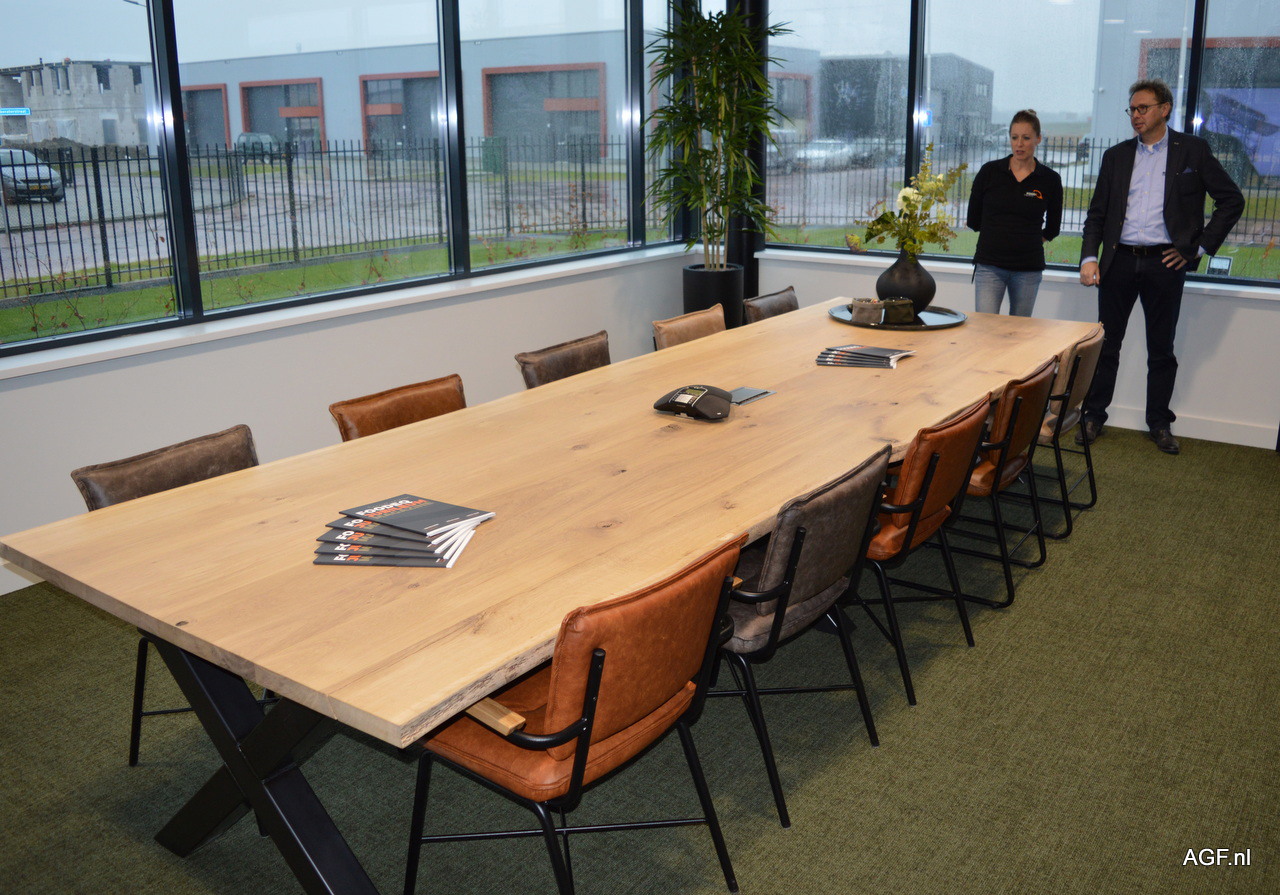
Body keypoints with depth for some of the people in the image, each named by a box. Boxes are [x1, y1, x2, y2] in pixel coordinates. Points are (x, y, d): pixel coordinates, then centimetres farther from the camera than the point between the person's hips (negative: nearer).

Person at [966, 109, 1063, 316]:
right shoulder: (990, 172, 0)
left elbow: (1052, 228, 16)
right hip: (990, 265, -1)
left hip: (1029, 269, 1)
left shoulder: (1050, 179, 2)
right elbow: (974, 220, 10)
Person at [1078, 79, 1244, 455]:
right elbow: (1097, 213, 8)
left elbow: (1231, 200, 4)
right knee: (1106, 344, 5)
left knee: (1161, 350, 7)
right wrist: (1089, 256, -6)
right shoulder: (1116, 156, 10)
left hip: (1165, 263, -2)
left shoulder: (1192, 150, 3)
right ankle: (1094, 416, 15)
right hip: (1120, 261, 2)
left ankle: (1160, 423, 18)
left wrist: (1200, 247, -3)